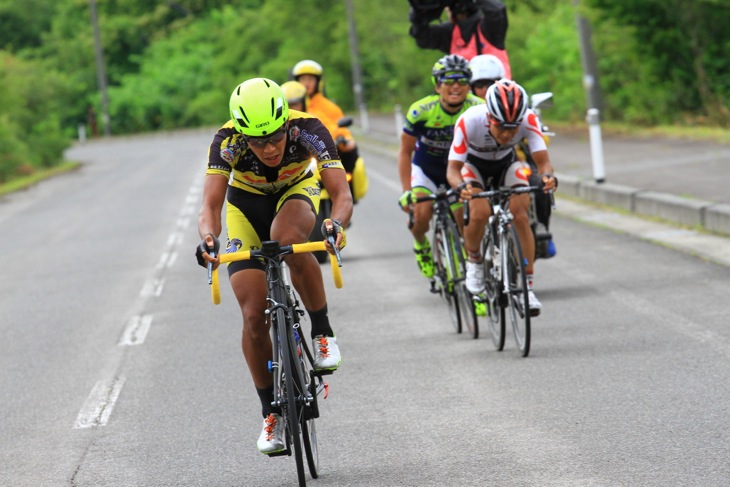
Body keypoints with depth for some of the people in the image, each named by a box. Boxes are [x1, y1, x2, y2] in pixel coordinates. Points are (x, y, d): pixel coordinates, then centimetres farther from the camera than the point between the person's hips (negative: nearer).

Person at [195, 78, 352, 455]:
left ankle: (323, 333, -20)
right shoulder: (227, 142, -33)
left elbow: (342, 194, -39)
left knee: (287, 238, -39)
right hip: (247, 202, 1)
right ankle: (271, 413, 7)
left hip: (296, 191, -1)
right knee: (254, 316, -9)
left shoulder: (307, 130, -34)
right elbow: (210, 204, -39)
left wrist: (336, 223, -60)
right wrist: (208, 237, -60)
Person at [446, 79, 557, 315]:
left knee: (521, 217, -19)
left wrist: (547, 176, -58)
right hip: (474, 164, -1)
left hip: (507, 163, 2)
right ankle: (474, 261, 3)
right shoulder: (469, 121, -37)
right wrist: (461, 186, -57)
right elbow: (453, 168, -35)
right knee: (479, 213, -27)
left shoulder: (528, 120, -33)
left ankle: (527, 287, -10)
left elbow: (543, 161, -34)